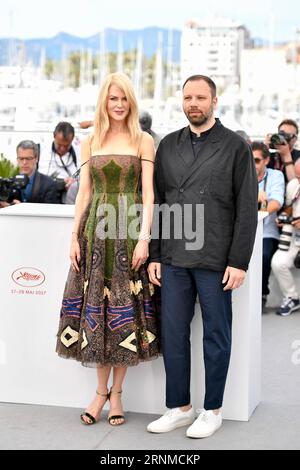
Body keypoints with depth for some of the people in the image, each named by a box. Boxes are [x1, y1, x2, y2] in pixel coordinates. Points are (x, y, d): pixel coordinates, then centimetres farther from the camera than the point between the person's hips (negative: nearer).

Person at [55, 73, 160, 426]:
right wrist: (74, 237, 2)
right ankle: (102, 390, 15)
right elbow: (84, 193, 10)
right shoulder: (90, 143, 11)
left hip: (130, 232, -2)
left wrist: (144, 238, -14)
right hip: (96, 231, 3)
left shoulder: (143, 141, 2)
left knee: (126, 309, 0)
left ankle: (116, 392, 12)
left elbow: (148, 192, -4)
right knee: (95, 306, 3)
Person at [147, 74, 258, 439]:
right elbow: (157, 201, 13)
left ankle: (213, 410, 18)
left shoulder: (235, 147, 1)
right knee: (173, 334, 7)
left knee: (216, 336, 5)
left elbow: (247, 210, -3)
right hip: (173, 259, 4)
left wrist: (239, 261, -9)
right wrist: (153, 255, 6)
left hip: (216, 260, -4)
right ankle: (179, 408, 20)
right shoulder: (168, 145, 12)